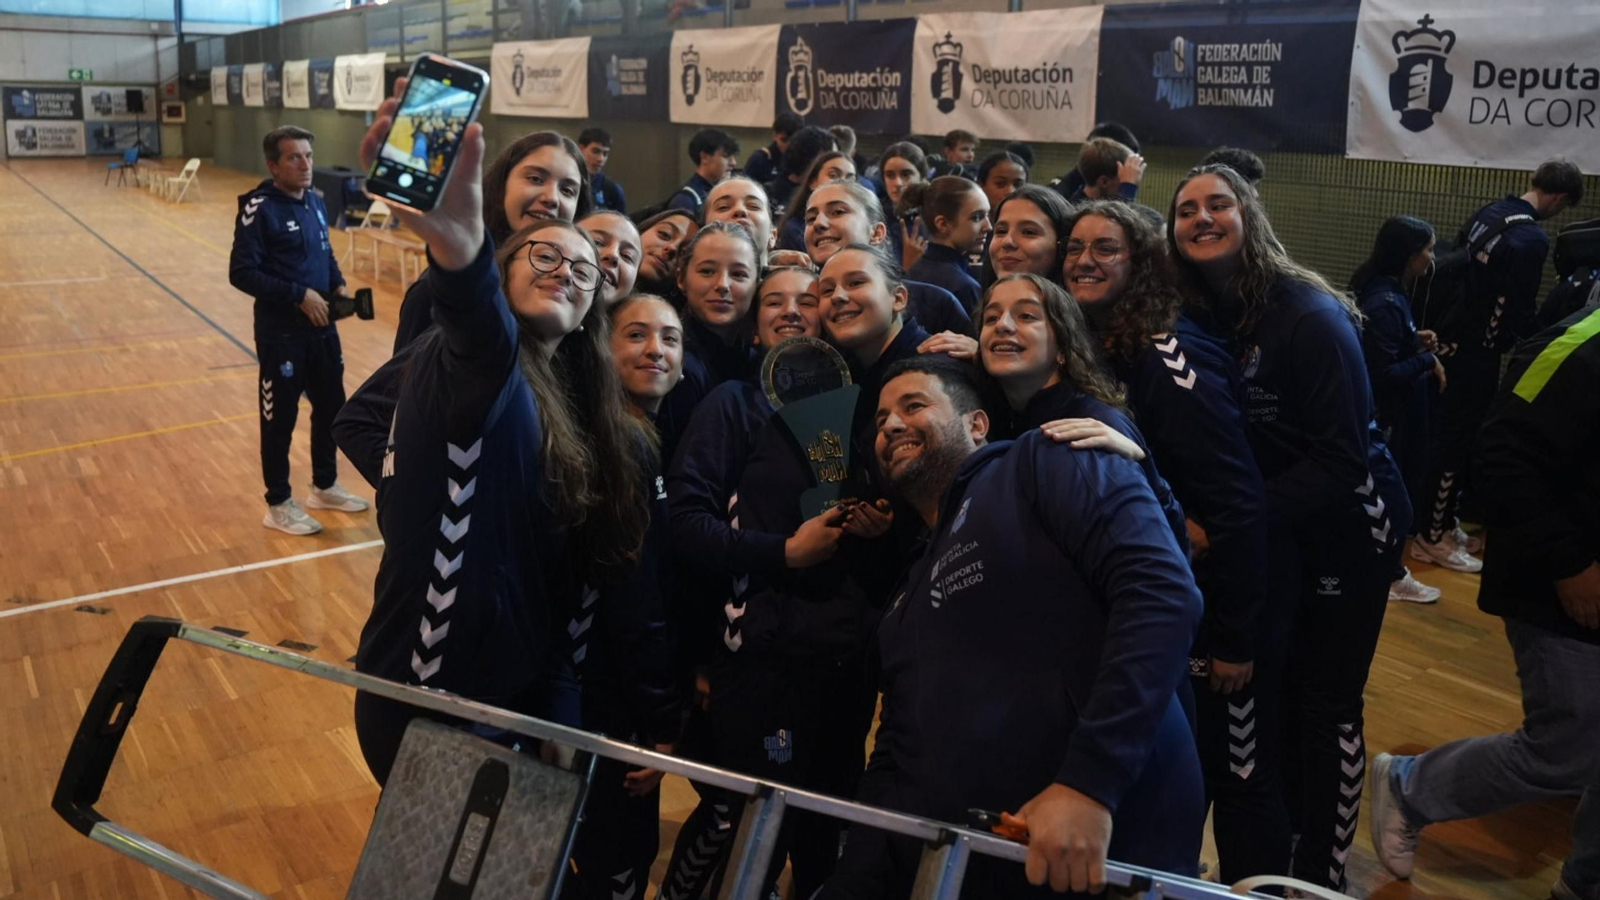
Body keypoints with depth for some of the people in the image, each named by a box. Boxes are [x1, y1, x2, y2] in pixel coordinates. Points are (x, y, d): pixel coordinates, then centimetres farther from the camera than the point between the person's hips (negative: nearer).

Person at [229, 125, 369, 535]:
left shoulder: (315, 201, 7)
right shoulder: (259, 209, -15)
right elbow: (241, 272, -19)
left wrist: (338, 285, 0)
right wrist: (299, 294, -22)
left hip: (322, 327, 7)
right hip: (281, 334, -7)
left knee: (331, 407, 17)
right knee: (280, 418, 4)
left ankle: (325, 486, 36)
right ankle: (279, 505, 19)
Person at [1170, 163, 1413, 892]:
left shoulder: (1308, 316, -23)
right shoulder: (1197, 315, -4)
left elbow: (1339, 460, -25)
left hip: (1345, 525, -5)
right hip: (1271, 524, 6)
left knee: (1327, 700, 3)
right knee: (1275, 686, 14)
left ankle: (1321, 870, 21)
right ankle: (1282, 842, 34)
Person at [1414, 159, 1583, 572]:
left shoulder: (1489, 212, 7)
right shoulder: (1532, 239, -18)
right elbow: (1519, 310, -19)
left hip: (1453, 340, 9)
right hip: (1478, 351, -8)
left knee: (1451, 433, 17)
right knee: (1459, 438, 0)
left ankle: (1442, 519, 27)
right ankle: (1435, 537, 8)